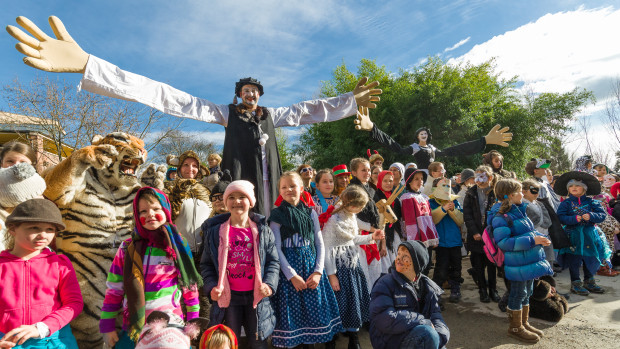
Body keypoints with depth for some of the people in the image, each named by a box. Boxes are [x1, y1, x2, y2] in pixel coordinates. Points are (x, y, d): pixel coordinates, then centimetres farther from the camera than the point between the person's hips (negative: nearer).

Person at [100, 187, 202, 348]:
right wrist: (107, 326, 2)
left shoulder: (178, 247, -6)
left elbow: (190, 286, 1)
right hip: (133, 330, 1)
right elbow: (114, 290, 3)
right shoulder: (128, 249, -3)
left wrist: (193, 323, 4)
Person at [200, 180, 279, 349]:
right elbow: (206, 264, 3)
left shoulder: (263, 230, 0)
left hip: (256, 296, 1)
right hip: (228, 297, 0)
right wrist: (211, 286, -10)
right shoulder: (215, 230, -1)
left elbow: (273, 261, 2)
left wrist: (269, 284, -12)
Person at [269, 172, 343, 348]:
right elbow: (277, 248, -7)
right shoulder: (277, 215, -2)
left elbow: (320, 244, 5)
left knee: (316, 309, 8)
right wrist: (292, 275, -12)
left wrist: (318, 272, -6)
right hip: (289, 268, -2)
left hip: (312, 266, 3)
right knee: (292, 311, 3)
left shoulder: (311, 213, 6)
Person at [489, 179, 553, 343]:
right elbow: (503, 242, -26)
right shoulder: (500, 216, -20)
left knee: (527, 292, 20)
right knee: (518, 294, 4)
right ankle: (515, 328, 23)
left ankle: (524, 323, 37)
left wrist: (540, 238, 2)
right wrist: (532, 240, -25)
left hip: (530, 260, 9)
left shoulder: (518, 210, 10)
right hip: (518, 263, -9)